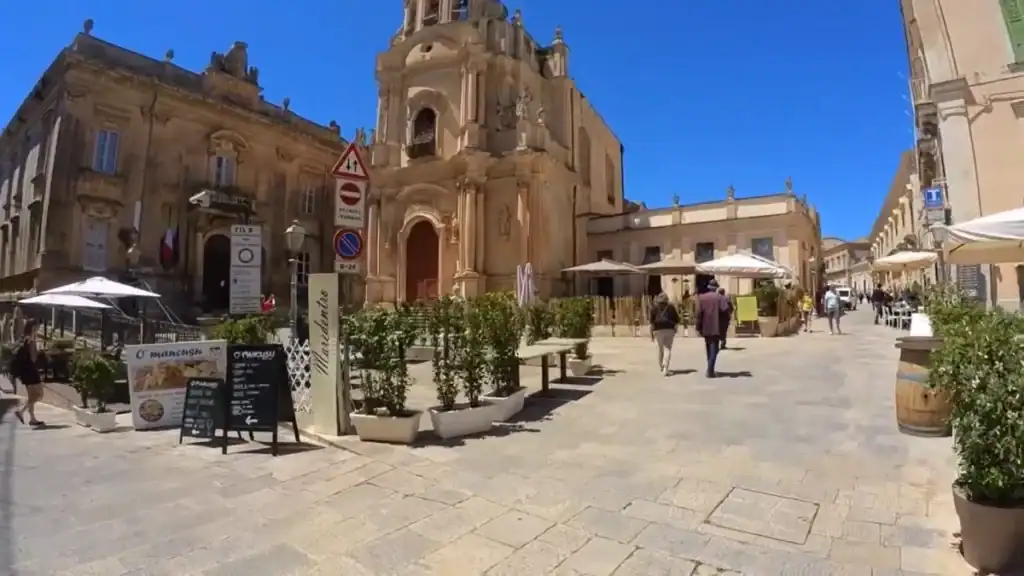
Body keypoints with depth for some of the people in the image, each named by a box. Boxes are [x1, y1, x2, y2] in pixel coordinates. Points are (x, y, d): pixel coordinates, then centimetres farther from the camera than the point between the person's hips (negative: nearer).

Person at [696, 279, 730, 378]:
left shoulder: (701, 297, 3)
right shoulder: (720, 298, -3)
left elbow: (699, 313, -4)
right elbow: (724, 312, -12)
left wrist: (699, 327, 0)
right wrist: (723, 328, -5)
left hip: (706, 328, 3)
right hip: (716, 328, -3)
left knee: (708, 349, 17)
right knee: (714, 349, -1)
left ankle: (710, 369, 25)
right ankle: (710, 370, -11)